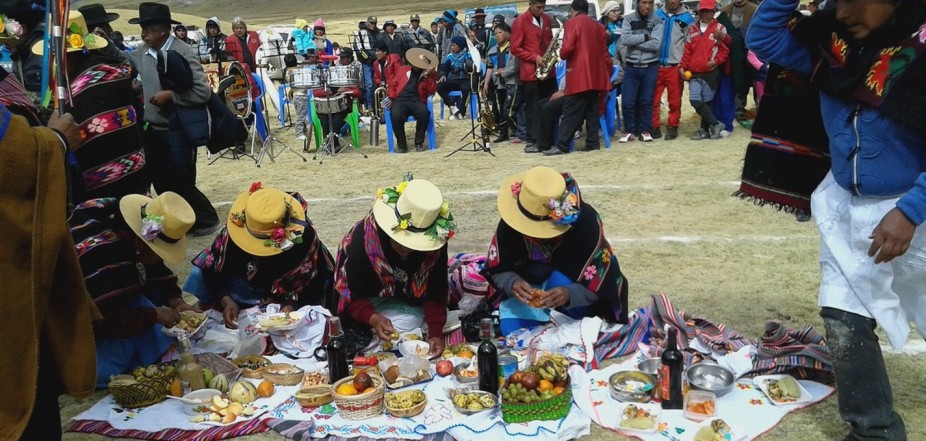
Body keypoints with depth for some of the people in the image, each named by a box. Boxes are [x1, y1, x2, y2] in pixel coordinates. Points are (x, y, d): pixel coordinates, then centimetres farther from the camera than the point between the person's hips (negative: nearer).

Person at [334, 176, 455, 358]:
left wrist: (436, 332, -32)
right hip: (372, 306, -3)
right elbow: (354, 295, -29)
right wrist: (373, 319, -49)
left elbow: (435, 293, -19)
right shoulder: (362, 239, -34)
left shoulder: (435, 242, -25)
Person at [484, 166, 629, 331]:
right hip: (531, 283, 2)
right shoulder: (510, 223, -23)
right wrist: (512, 283, -39)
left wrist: (569, 294, -49)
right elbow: (497, 271, -15)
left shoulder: (587, 223, -31)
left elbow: (596, 286, -28)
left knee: (559, 280, -35)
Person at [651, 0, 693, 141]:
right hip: (656, 65, 2)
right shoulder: (657, 15, 8)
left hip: (675, 66, -2)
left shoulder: (687, 17, 2)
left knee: (675, 101, 4)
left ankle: (672, 127, 16)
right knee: (653, 99, 2)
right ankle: (654, 127, 12)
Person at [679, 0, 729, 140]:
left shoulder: (719, 28, 0)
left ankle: (705, 129, 13)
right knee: (695, 100, -7)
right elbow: (687, 51, 15)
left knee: (707, 102, 0)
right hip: (695, 73, 4)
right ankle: (715, 124, 5)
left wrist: (716, 61, -18)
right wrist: (682, 67, 6)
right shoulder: (693, 30, 13)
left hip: (711, 72, -4)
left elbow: (725, 50, -2)